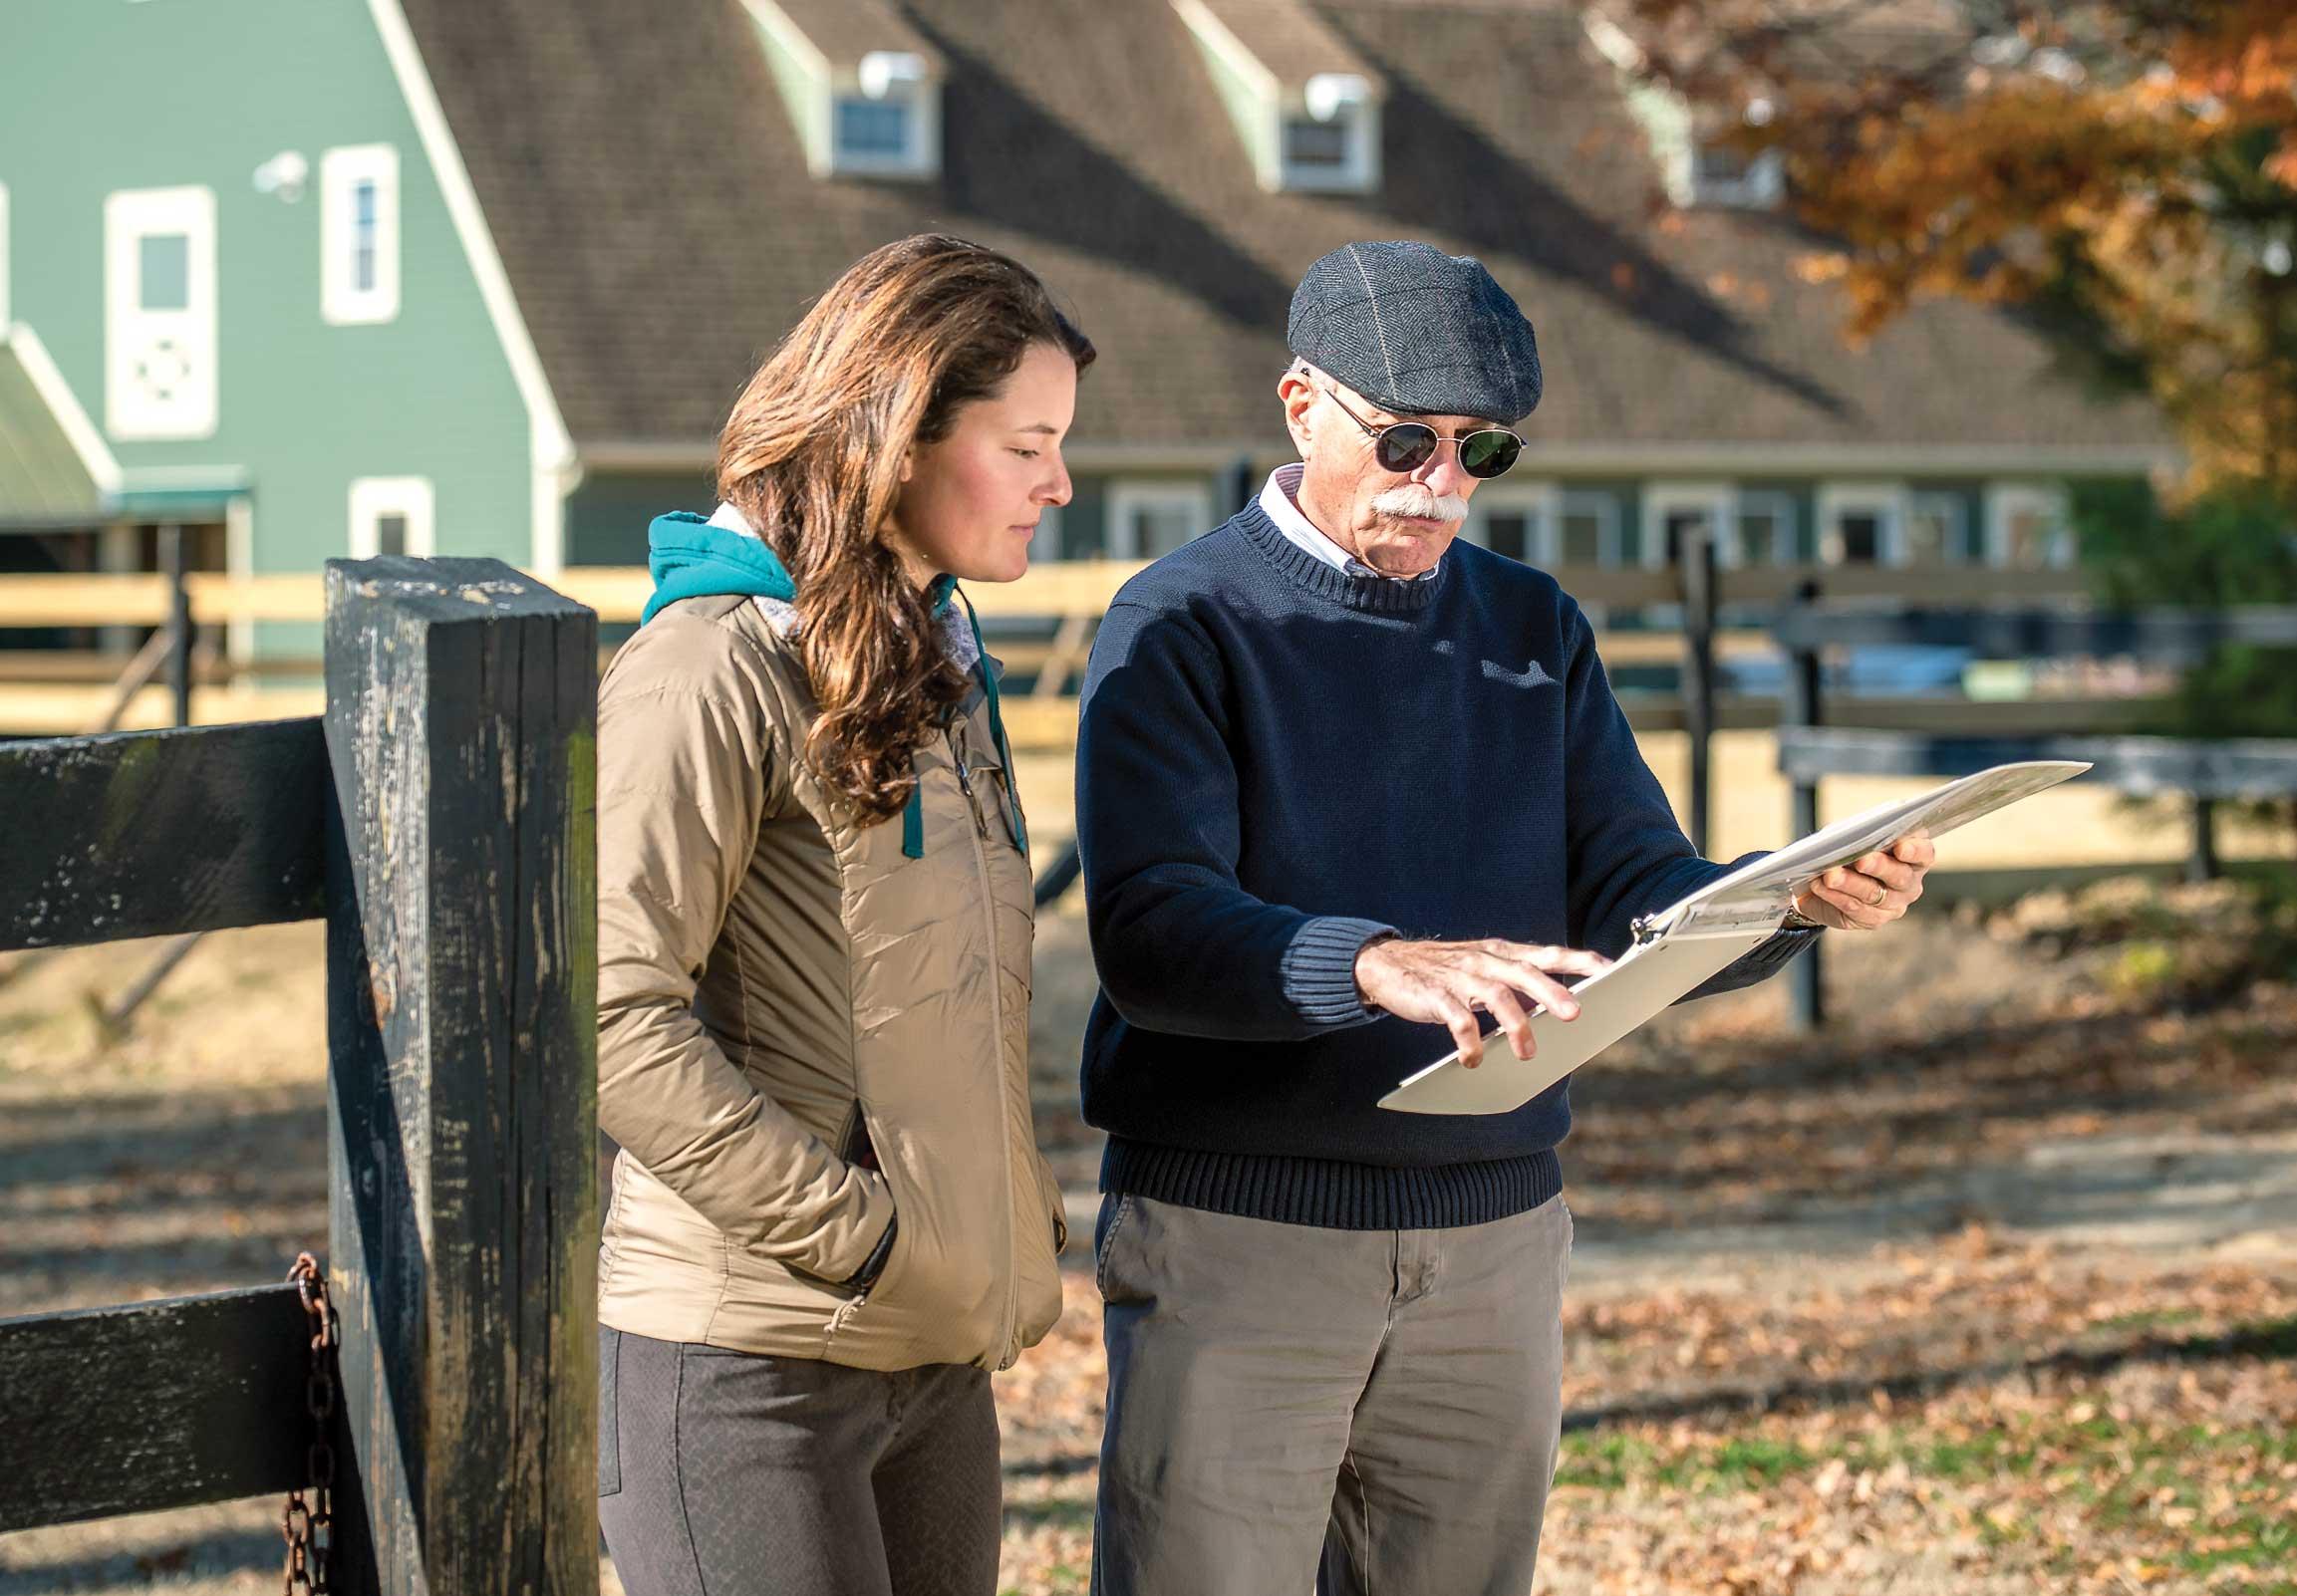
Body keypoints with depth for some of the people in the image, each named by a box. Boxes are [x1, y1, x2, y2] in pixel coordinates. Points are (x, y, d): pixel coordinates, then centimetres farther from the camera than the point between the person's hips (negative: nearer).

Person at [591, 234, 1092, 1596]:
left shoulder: (938, 656, 16)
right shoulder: (719, 665, -12)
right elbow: (617, 1015, -19)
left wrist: (1014, 1231, 10)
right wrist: (859, 1234, -17)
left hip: (939, 1355, 8)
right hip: (748, 1365, -8)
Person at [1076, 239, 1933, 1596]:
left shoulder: (1536, 630, 13)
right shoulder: (1182, 628, -4)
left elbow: (1636, 908, 6)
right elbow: (1148, 933, -19)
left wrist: (1803, 900, -16)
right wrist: (1381, 965, -37)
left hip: (1494, 1236, 5)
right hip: (1239, 1223, -5)